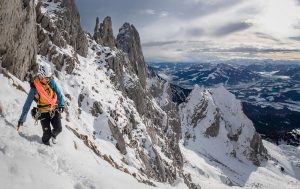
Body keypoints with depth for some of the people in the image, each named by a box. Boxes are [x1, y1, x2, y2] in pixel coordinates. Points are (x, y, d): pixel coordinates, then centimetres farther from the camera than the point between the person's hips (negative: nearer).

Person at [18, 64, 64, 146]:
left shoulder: (51, 82, -10)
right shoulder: (34, 88, -16)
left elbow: (58, 93, 1)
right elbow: (27, 104, -11)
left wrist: (61, 105, -6)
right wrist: (22, 119, -10)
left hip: (54, 110, 2)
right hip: (43, 113, -2)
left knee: (58, 129, 0)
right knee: (47, 134, -4)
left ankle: (53, 135, 37)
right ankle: (46, 143, 31)